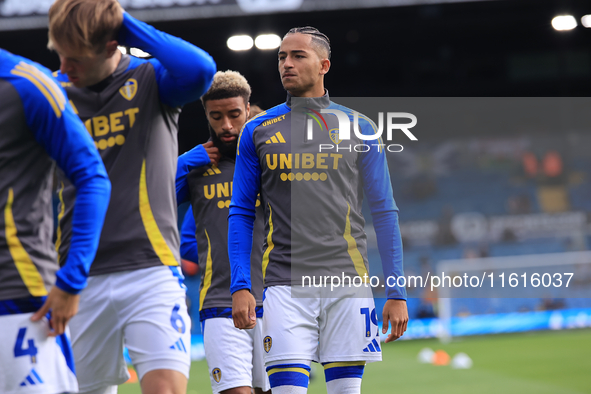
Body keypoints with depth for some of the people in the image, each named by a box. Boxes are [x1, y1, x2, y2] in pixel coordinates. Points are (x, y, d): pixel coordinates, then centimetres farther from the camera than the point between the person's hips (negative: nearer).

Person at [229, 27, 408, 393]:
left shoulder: (359, 128, 8)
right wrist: (241, 286, -2)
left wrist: (396, 293, 2)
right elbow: (242, 214, 10)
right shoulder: (258, 130, 10)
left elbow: (384, 213, 8)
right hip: (285, 284, 0)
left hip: (348, 282, 0)